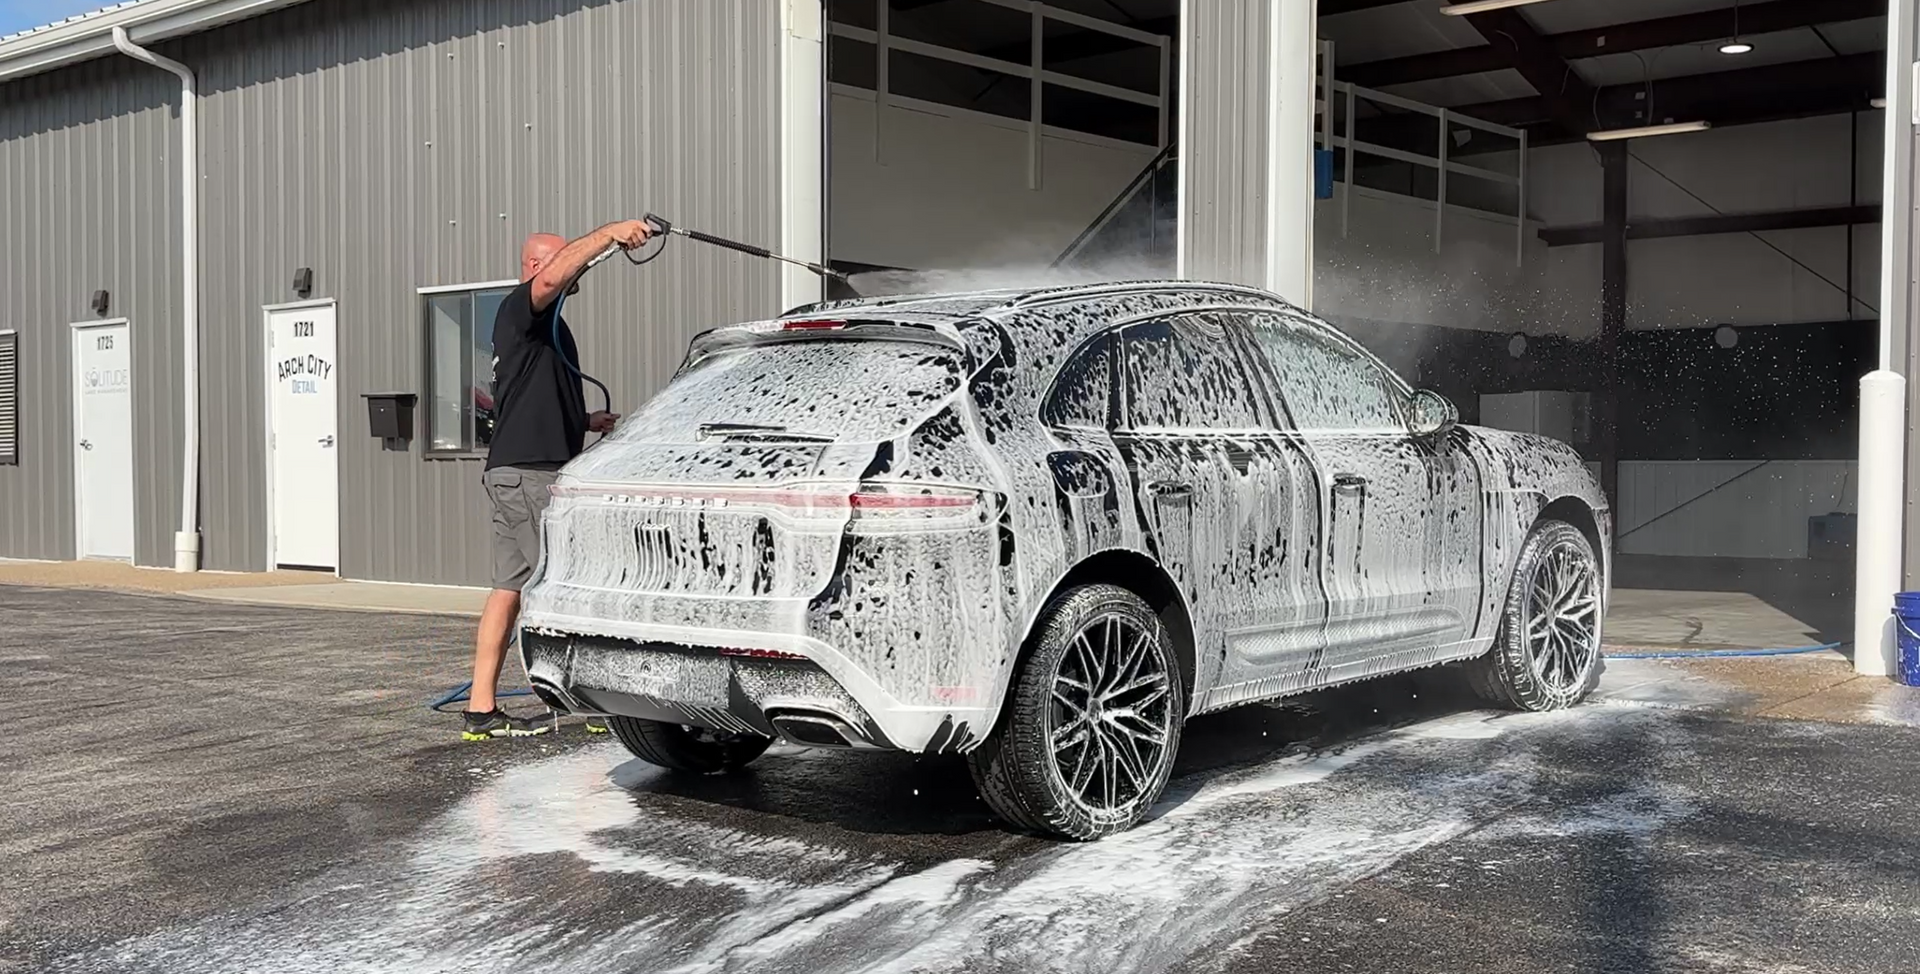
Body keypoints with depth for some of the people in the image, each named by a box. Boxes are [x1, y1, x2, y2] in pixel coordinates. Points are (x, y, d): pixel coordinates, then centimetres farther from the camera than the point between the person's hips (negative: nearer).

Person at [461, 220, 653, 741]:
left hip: (511, 472, 10)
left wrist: (587, 420, 19)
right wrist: (608, 234, -34)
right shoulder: (520, 311, -7)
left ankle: (481, 709, 9)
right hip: (528, 473, -10)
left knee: (508, 588, 8)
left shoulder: (544, 325, 23)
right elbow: (552, 277, -31)